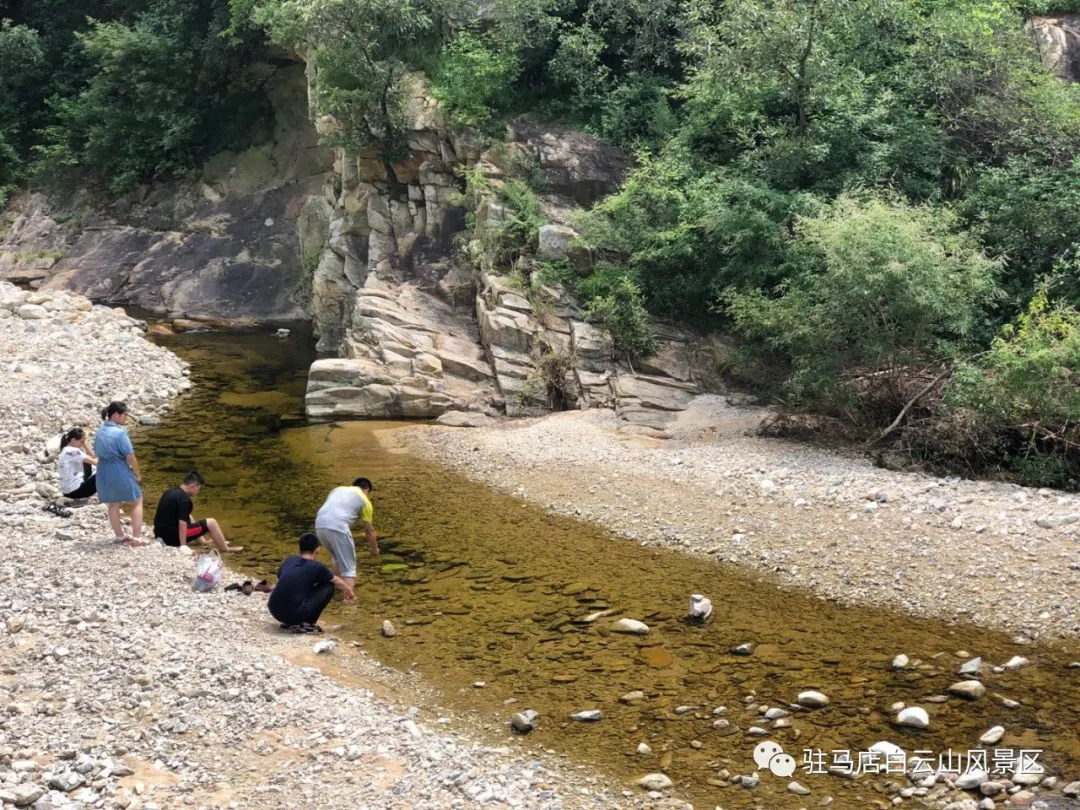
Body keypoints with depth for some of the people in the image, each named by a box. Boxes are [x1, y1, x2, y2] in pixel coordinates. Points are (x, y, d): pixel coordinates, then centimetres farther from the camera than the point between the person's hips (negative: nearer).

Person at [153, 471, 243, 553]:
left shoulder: (170, 491, 8)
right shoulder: (184, 499, -21)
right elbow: (182, 524, -25)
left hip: (160, 534, 9)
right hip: (173, 536, -9)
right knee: (211, 523, 0)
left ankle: (203, 541, 38)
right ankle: (225, 549, 15)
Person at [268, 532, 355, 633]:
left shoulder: (289, 560, 13)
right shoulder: (317, 567, 0)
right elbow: (337, 582, 20)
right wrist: (349, 591, 41)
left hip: (275, 612, 6)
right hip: (295, 614, -6)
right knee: (328, 586, 10)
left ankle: (290, 623, 20)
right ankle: (308, 624, 6)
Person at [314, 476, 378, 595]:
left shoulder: (338, 489, 31)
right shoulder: (364, 500, 15)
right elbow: (369, 530, 20)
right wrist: (374, 549, 35)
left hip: (319, 525, 6)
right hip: (337, 527, -6)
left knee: (338, 557, 31)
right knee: (349, 566, 2)